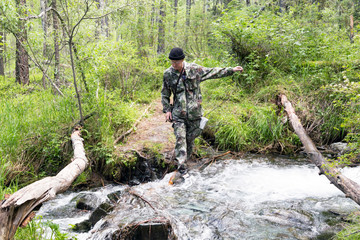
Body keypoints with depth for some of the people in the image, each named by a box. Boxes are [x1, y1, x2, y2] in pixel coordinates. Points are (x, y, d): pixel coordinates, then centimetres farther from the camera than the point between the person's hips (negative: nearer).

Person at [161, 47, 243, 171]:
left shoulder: (194, 69, -2)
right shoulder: (168, 74, 1)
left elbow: (213, 72, 8)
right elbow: (165, 94, 12)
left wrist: (232, 70, 9)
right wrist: (167, 110, 4)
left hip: (194, 111, 0)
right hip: (178, 113, 0)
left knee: (191, 137, 8)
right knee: (180, 137, -11)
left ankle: (187, 157, 27)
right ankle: (181, 163, -12)